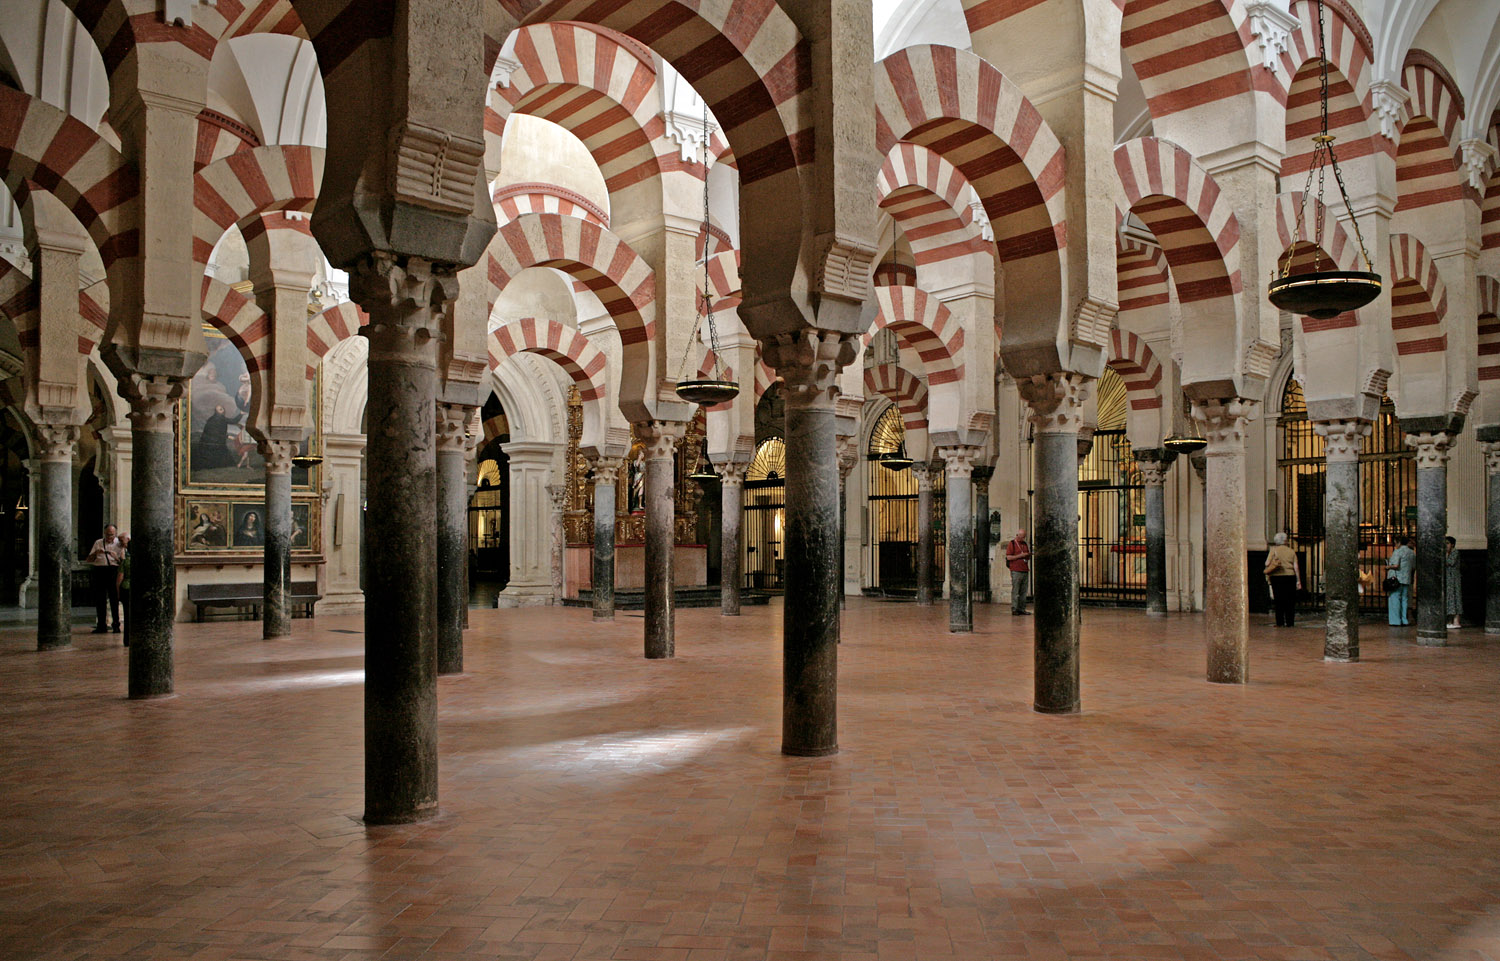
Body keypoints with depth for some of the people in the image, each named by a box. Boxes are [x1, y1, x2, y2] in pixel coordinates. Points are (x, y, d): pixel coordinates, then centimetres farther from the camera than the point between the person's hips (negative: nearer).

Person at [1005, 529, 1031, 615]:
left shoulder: (1025, 544, 19)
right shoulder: (1012, 544, 0)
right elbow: (1008, 557, -8)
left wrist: (1028, 555, 3)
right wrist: (1020, 555, -13)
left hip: (1025, 570, 6)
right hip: (1016, 571, -6)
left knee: (1023, 591, 5)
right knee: (1015, 591, -6)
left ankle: (1022, 608, 9)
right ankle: (1014, 609, -4)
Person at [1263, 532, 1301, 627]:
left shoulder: (1274, 550, -2)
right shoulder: (1291, 551, 5)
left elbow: (1267, 563, -11)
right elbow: (1296, 567, 2)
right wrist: (1298, 581, 5)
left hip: (1277, 577, -1)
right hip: (1290, 576, 1)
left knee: (1279, 601, 3)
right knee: (1290, 601, 6)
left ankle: (1280, 622, 1)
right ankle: (1290, 622, 5)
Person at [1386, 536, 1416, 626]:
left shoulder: (1397, 552, -10)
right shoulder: (1412, 553, 14)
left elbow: (1396, 565, -19)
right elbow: (1414, 568, 17)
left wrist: (1388, 567, -2)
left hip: (1396, 579, -7)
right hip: (1407, 579, 7)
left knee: (1395, 599, -4)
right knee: (1404, 599, 10)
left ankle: (1395, 621, -6)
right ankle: (1404, 620, 10)